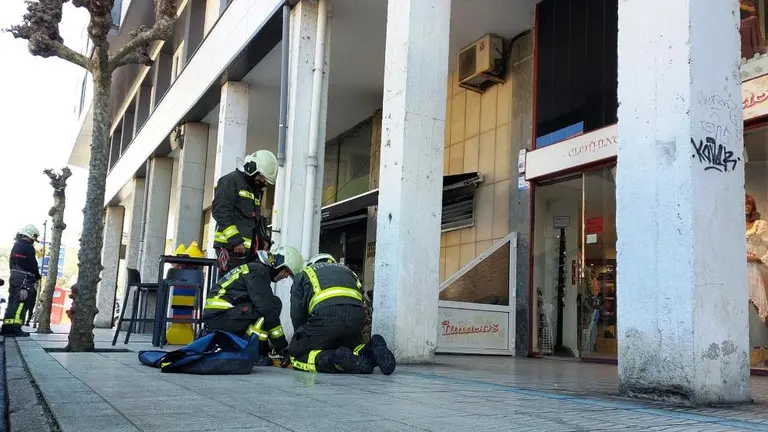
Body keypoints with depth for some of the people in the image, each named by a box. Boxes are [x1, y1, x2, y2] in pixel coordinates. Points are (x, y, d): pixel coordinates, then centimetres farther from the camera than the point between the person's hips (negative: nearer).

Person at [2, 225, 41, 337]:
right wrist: (37, 276, 5)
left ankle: (7, 328, 11)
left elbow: (12, 263, 20)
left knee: (12, 302, 10)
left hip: (14, 277, 9)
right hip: (24, 279, -9)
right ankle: (15, 328, -16)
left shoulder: (15, 246, 18)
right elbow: (33, 265, -11)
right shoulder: (28, 248, -10)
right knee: (20, 302, -11)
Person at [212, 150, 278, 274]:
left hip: (249, 249, 8)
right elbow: (220, 212, -13)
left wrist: (264, 239, 11)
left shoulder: (257, 190, 25)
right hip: (230, 247, -8)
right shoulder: (231, 181, -3)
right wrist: (235, 240, -19)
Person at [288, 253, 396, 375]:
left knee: (296, 355, 13)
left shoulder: (303, 275, 30)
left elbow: (297, 316, 21)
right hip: (357, 314, 4)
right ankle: (370, 351, -2)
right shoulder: (347, 270, 39)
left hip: (324, 315, -4)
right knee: (351, 346, 31)